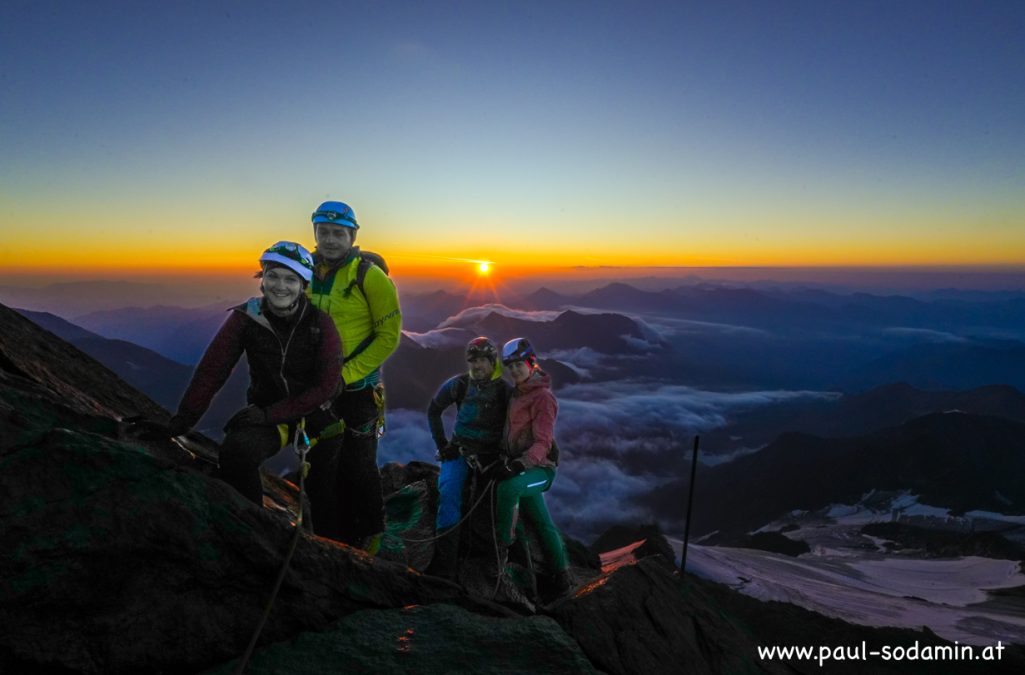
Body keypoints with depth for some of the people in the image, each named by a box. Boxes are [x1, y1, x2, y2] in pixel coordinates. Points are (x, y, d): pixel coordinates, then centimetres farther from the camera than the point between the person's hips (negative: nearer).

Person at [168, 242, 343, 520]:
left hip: (313, 412, 0)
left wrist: (269, 414, -19)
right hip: (265, 411, 0)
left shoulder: (320, 323, -13)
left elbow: (326, 386, -14)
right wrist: (181, 422, -18)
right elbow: (211, 370, -11)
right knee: (236, 451, -29)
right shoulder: (246, 317, -10)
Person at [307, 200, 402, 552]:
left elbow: (389, 336, -13)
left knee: (358, 467, 3)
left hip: (357, 388, -5)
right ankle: (339, 534, 36)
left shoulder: (369, 276, -13)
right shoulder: (306, 271, 4)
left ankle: (371, 536, 24)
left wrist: (346, 375, -17)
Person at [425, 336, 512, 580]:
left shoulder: (506, 391, -2)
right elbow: (433, 410, 14)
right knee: (449, 494, -21)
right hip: (459, 450, 0)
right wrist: (441, 444, 8)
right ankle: (445, 562, -20)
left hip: (491, 456, 1)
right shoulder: (458, 384, 2)